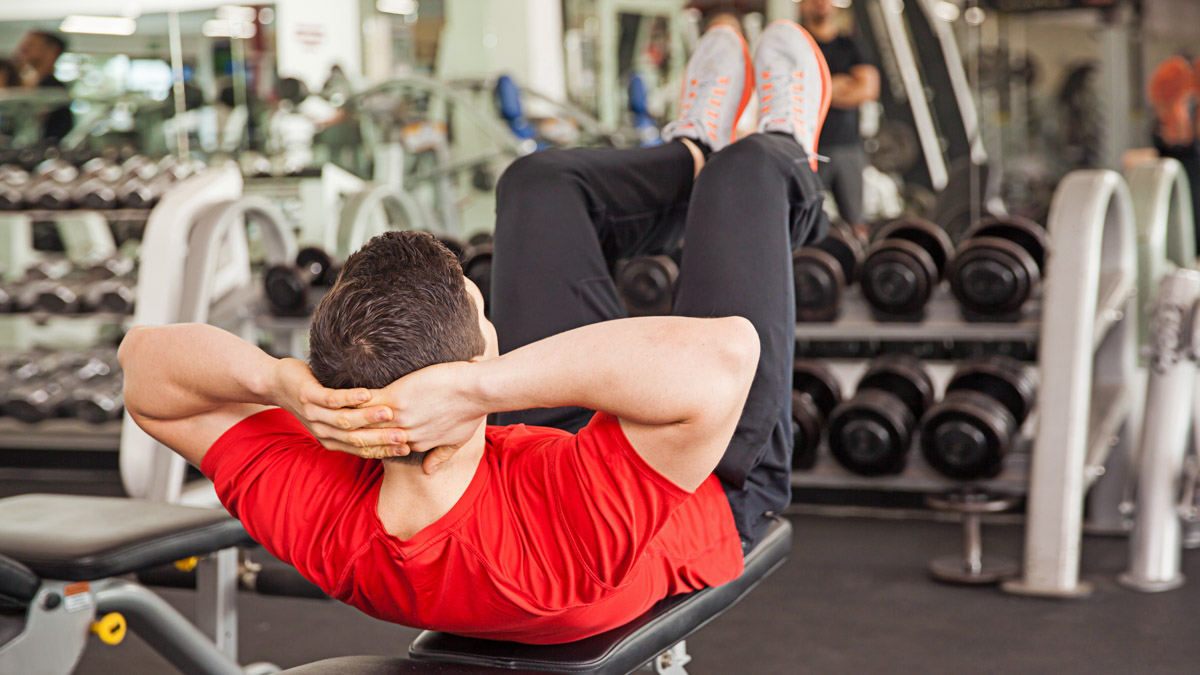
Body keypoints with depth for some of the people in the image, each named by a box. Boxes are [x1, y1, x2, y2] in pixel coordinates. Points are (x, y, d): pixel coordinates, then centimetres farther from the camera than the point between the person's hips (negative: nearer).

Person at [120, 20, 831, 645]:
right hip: (722, 493, -4)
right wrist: (476, 387, -64)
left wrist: (273, 378, -48)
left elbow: (147, 359, -27)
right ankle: (790, 166, 46)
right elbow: (722, 351, -63)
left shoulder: (322, 525, -38)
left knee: (539, 178, 12)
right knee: (748, 168, 4)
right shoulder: (574, 530, -52)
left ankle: (694, 157, 47)